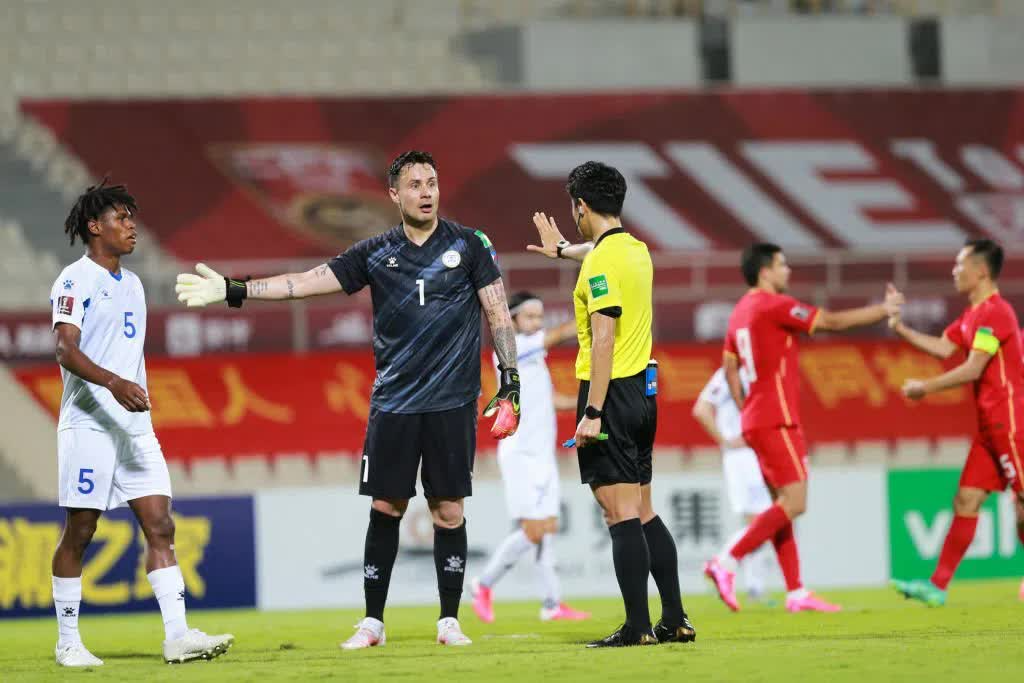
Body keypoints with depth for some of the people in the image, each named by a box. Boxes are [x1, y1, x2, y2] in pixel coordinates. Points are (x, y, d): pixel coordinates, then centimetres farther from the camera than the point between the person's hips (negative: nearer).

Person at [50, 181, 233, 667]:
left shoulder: (131, 284, 18)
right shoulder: (76, 280, -7)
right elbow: (66, 350, -19)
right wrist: (113, 383, -34)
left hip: (135, 427, 7)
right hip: (88, 425, -7)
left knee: (160, 526, -3)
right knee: (79, 532, -1)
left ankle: (177, 635, -9)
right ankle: (67, 643, 7)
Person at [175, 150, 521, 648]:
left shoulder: (468, 245, 1)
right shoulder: (376, 253, 6)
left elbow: (497, 311, 3)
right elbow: (308, 282, 5)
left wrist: (510, 378, -4)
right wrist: (234, 290, -1)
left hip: (451, 402, -2)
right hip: (392, 401, 2)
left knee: (448, 511, -1)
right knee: (384, 508, 3)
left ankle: (449, 621, 8)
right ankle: (372, 622, 10)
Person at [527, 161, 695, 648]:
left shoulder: (600, 263, -14)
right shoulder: (637, 250, 12)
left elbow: (603, 341, -20)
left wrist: (592, 412, -21)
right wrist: (561, 248, 59)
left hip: (610, 392, -9)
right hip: (644, 392, 9)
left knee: (621, 514, -9)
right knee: (643, 514, 13)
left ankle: (638, 627, -11)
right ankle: (676, 620, 13)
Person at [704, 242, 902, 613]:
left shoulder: (741, 311, 14)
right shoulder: (774, 306, -12)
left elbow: (730, 367, 20)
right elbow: (835, 322, -10)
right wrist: (884, 309, -1)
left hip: (756, 421, 10)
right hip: (777, 421, -10)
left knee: (783, 505, 8)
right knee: (793, 503, -11)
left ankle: (796, 592, 5)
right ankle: (726, 563, -15)